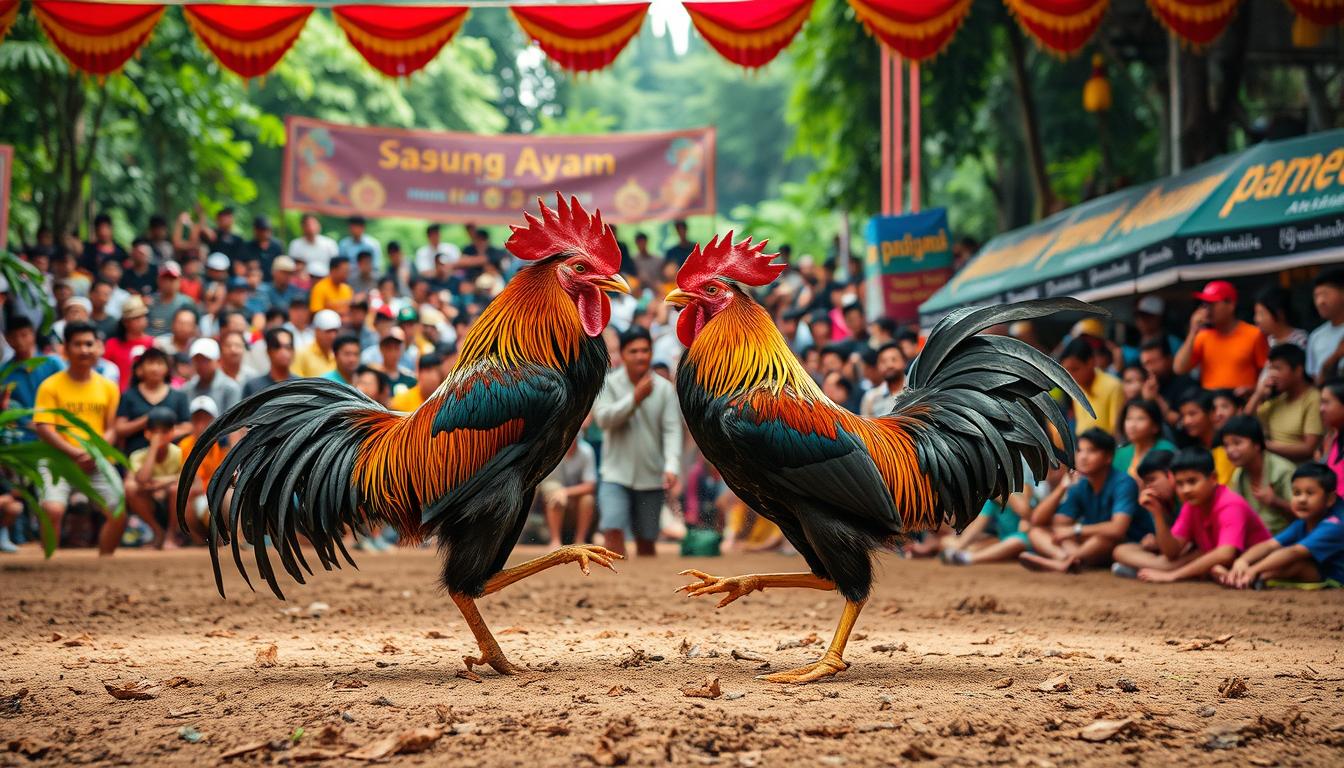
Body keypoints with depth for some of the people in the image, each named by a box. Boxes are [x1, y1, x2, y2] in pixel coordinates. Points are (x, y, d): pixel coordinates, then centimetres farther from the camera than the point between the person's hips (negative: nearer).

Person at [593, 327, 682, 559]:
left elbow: (672, 430, -6)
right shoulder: (608, 384, -1)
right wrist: (636, 398, -23)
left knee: (646, 540, 10)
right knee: (613, 531, -19)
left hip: (651, 478, 2)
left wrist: (671, 467, -20)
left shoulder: (665, 389, 1)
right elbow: (604, 418, -15)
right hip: (616, 475, -2)